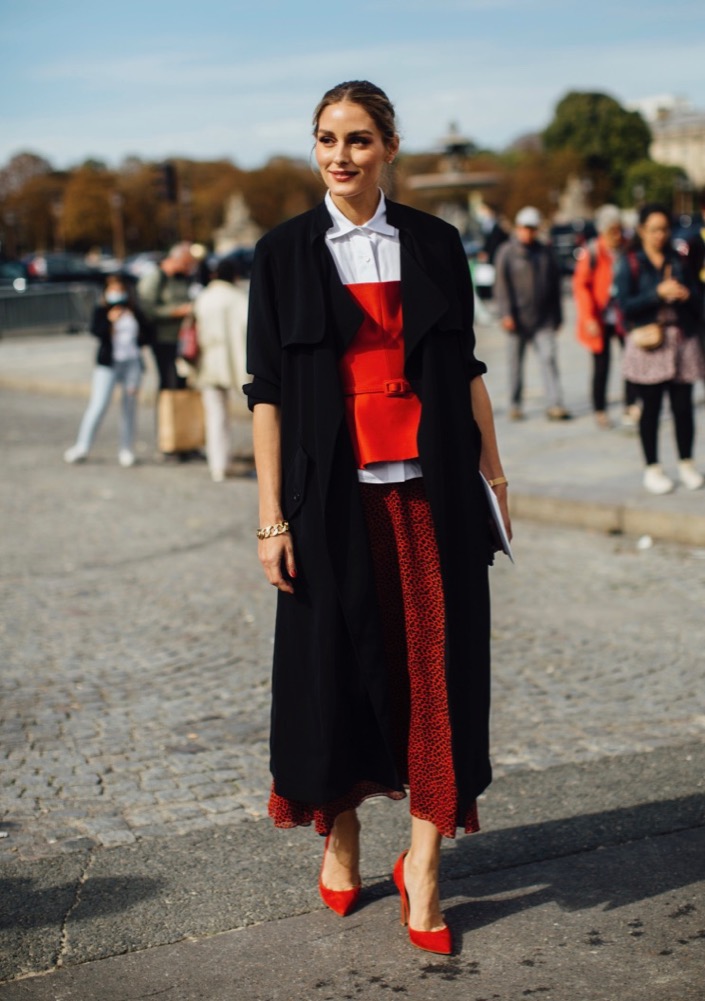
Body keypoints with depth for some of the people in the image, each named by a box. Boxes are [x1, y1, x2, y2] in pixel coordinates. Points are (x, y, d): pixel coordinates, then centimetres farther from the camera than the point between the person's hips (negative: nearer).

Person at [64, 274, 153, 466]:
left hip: (132, 362, 3)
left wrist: (136, 342, 0)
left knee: (130, 407, 7)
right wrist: (109, 321, -25)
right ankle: (82, 447, -4)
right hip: (107, 364, -3)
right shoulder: (102, 311, 3)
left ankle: (127, 450, 16)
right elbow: (95, 330, -13)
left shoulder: (136, 313, 9)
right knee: (98, 405, -9)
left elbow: (147, 334, 15)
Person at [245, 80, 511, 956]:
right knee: (336, 661, 7)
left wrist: (492, 473, 5)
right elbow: (267, 392, 0)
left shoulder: (435, 245, 7)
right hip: (334, 496, -1)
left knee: (437, 666, -1)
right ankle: (340, 840, 27)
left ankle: (421, 866, 9)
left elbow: (466, 371, 9)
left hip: (430, 489, 1)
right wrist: (271, 516, -5)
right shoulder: (284, 253, 3)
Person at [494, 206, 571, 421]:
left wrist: (557, 315, 13)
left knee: (549, 358, -8)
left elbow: (555, 285, 16)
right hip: (517, 319, -2)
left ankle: (554, 405, -12)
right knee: (516, 363, 6)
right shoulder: (506, 252, 0)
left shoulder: (545, 252, 11)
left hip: (543, 320, 2)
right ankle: (515, 405, 18)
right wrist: (506, 314, -14)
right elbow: (501, 285, -5)